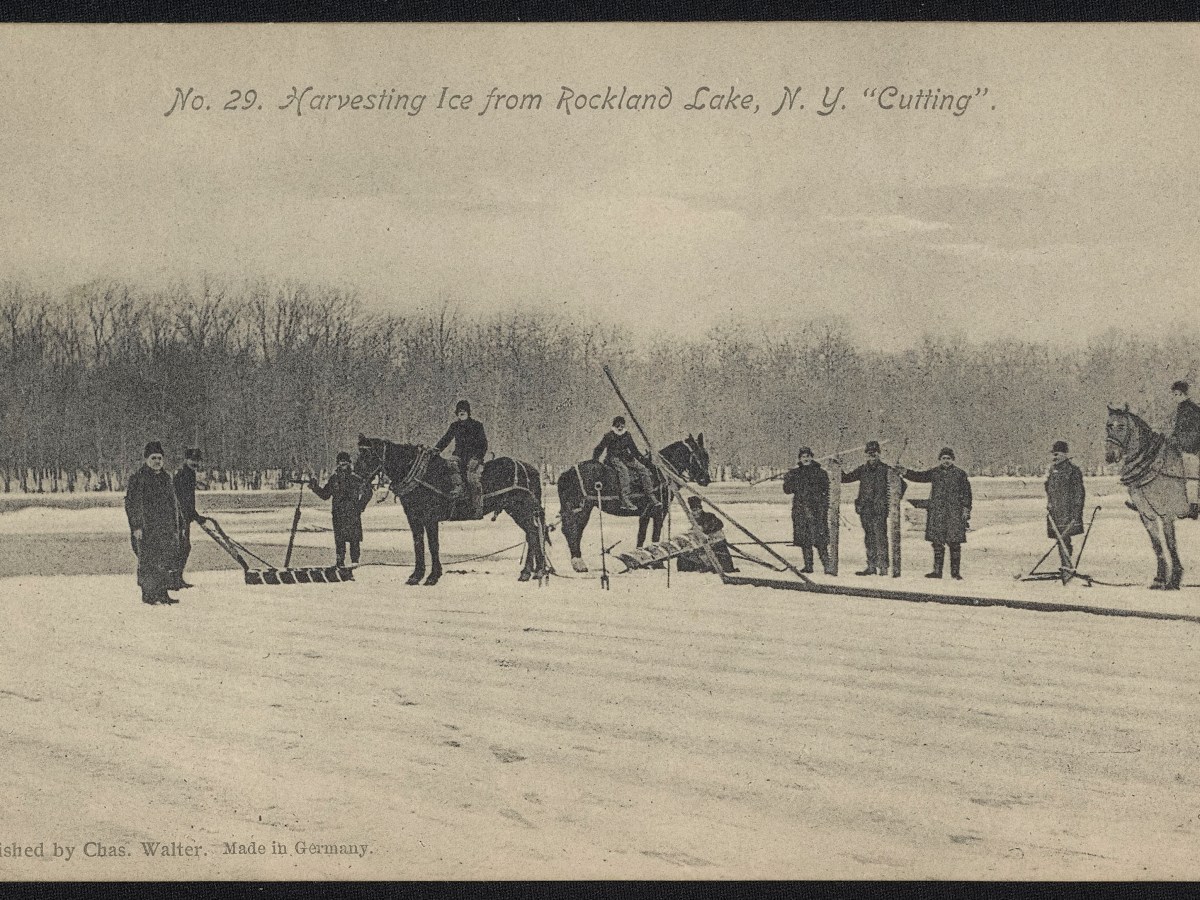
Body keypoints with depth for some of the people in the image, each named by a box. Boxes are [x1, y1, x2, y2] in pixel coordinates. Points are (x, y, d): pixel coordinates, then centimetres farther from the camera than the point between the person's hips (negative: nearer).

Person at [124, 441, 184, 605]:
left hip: (167, 528, 6)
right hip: (147, 529, -6)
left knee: (167, 561, 5)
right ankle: (147, 594, 0)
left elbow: (174, 503, 23)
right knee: (148, 561, -5)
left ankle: (163, 593, 10)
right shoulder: (138, 478, -5)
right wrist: (136, 526, -18)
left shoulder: (166, 478, 16)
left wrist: (178, 525, 20)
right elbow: (131, 503, -11)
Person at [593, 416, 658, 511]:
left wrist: (640, 458, 14)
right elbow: (599, 449, 2)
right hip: (613, 459, -6)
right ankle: (625, 499, -45)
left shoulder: (627, 436, 14)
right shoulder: (609, 436, 0)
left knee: (642, 469, -15)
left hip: (626, 458, 6)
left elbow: (633, 449, 24)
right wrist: (594, 461, -8)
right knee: (623, 470, -37)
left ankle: (651, 496, -15)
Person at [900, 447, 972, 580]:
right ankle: (937, 570, 12)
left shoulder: (960, 474, 3)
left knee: (955, 543, -4)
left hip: (954, 513, -3)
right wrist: (906, 472, -10)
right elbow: (920, 477, 6)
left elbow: (966, 493, 4)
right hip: (937, 513, 3)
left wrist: (966, 509, -3)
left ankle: (955, 572, 3)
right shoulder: (934, 473, 11)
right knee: (937, 542, 5)